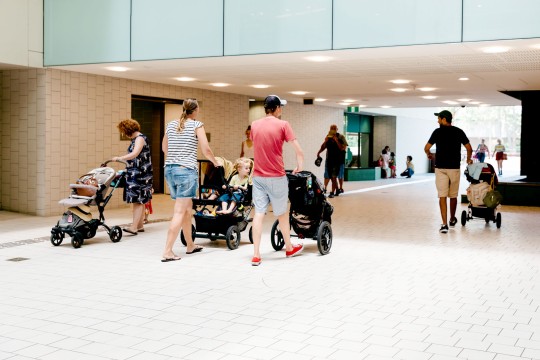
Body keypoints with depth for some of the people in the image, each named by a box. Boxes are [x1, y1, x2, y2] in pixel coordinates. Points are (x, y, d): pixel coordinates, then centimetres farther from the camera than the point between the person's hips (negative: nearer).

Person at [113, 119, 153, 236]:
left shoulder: (140, 138, -11)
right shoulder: (135, 139, 17)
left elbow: (135, 154, -24)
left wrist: (119, 158, -24)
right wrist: (126, 166, 19)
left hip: (140, 174, -9)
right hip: (135, 174, 9)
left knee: (138, 201, -11)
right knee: (139, 201, 11)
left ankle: (134, 227, -14)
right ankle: (140, 225, 16)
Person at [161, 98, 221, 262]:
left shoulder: (171, 125, 13)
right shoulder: (196, 125, -3)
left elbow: (164, 148, 25)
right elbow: (205, 150, -7)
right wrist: (216, 162, 11)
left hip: (169, 169, 7)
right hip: (186, 171, -7)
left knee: (187, 209, 19)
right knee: (179, 212, -5)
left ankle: (190, 245, 30)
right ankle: (167, 252, -9)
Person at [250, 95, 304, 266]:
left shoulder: (254, 125, 6)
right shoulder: (283, 125, -8)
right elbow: (299, 151, -10)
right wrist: (299, 166, 8)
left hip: (258, 176, 4)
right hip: (276, 177, -3)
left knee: (258, 213, 3)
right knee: (282, 213, 12)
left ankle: (256, 255, 0)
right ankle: (289, 248, 29)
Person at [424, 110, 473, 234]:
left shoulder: (438, 131, -2)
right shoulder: (459, 132, 4)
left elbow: (426, 148, -2)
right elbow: (469, 148, 4)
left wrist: (429, 155, 20)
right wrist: (468, 159, 23)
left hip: (440, 168, -2)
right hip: (454, 167, 2)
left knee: (442, 196, -2)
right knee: (453, 196, 17)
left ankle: (444, 224, -11)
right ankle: (452, 220, 34)